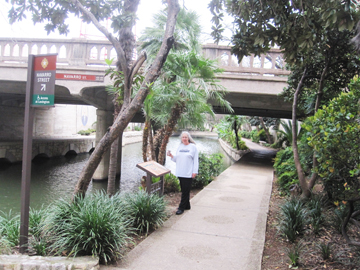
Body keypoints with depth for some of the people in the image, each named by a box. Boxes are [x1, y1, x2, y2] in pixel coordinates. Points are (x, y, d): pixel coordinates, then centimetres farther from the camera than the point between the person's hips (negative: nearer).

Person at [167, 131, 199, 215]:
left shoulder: (193, 147, -1)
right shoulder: (179, 147, 12)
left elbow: (196, 160, -3)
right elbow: (177, 160, 15)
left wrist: (195, 171, -10)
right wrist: (171, 156, -4)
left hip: (188, 173, -5)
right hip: (180, 173, 5)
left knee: (185, 191, -4)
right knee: (184, 190, 11)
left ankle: (181, 208, 2)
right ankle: (187, 206, 24)